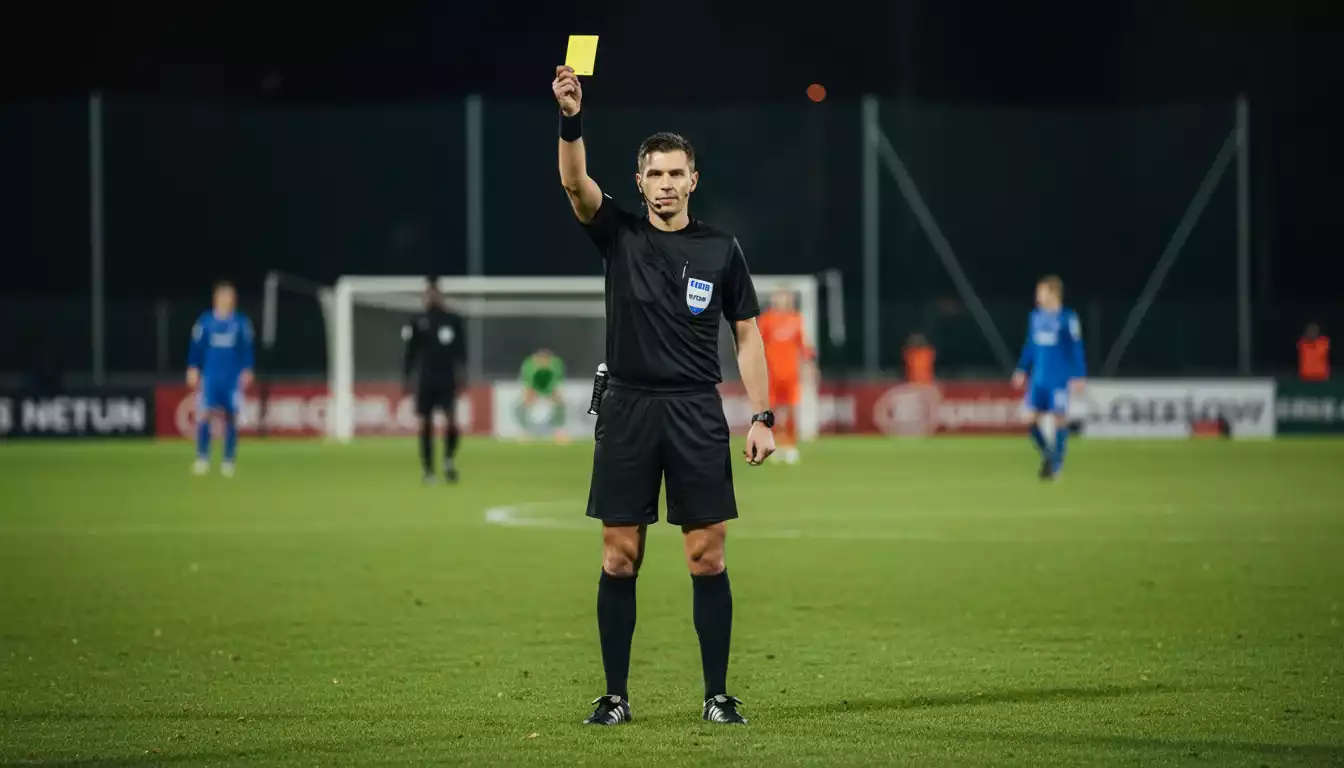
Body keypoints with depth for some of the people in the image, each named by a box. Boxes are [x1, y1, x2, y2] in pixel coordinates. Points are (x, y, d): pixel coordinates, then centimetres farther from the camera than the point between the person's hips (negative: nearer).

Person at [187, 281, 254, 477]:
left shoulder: (242, 323, 3)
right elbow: (196, 347, 6)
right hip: (210, 376, -1)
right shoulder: (205, 321, 2)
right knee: (204, 415, -11)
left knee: (231, 417, 1)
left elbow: (247, 349, 6)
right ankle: (202, 459, -4)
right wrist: (193, 369, 1)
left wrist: (247, 371, 1)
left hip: (233, 378, 1)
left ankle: (229, 461, 9)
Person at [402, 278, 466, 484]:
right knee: (426, 425, 1)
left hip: (448, 380, -1)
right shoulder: (418, 322, 5)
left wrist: (460, 371, -7)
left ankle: (449, 460, 9)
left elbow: (461, 351, 5)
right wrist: (406, 377, 1)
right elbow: (411, 352, 7)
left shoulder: (454, 320, 5)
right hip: (426, 381, 1)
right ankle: (428, 471, 10)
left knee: (452, 421, -15)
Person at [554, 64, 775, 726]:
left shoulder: (721, 250, 7)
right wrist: (571, 119, -29)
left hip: (698, 414, 0)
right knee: (619, 559, 1)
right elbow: (575, 183, -12)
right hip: (627, 410, 0)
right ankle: (616, 697, 8)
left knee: (707, 557, -1)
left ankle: (717, 696, 6)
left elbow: (747, 335, 8)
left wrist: (762, 416, -1)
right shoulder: (619, 236, 5)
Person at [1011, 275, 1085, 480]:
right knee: (1030, 417, -1)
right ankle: (1047, 453, 20)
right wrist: (1022, 370, 16)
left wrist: (1078, 375, -9)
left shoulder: (1068, 318, -8)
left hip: (1059, 379, -5)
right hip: (1039, 378, 5)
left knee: (1059, 418, -4)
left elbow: (1077, 349, -6)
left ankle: (1056, 464, 7)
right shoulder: (1036, 317, 8)